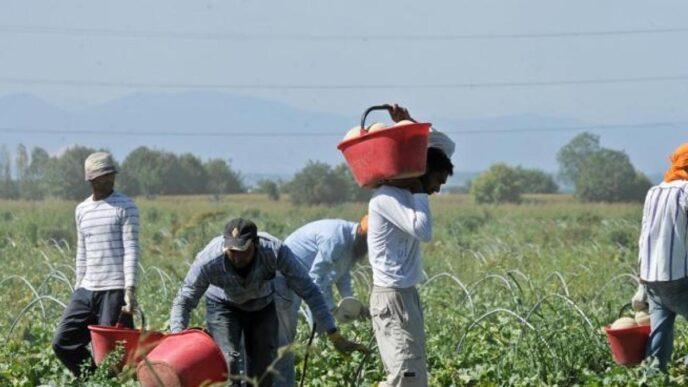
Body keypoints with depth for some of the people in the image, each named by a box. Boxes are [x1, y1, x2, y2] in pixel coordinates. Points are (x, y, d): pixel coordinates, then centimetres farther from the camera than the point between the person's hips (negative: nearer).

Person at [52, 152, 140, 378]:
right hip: (87, 290, 6)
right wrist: (78, 288, 17)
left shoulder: (125, 207, -3)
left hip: (115, 290, -6)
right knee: (63, 342, 3)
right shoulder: (82, 210, 14)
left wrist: (130, 290, -17)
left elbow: (131, 250, -9)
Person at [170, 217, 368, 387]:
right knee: (227, 362, -19)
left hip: (262, 305, 1)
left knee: (263, 366, 1)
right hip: (223, 306, -1)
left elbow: (308, 291, -30)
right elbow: (183, 301, -25)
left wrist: (333, 335, -31)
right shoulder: (208, 261, -38)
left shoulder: (275, 251, -37)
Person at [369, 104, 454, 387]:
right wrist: (419, 192, -14)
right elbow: (424, 231, -27)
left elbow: (446, 147, 21)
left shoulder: (408, 191, 12)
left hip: (407, 295, 10)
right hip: (392, 298, -10)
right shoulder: (386, 198, -15)